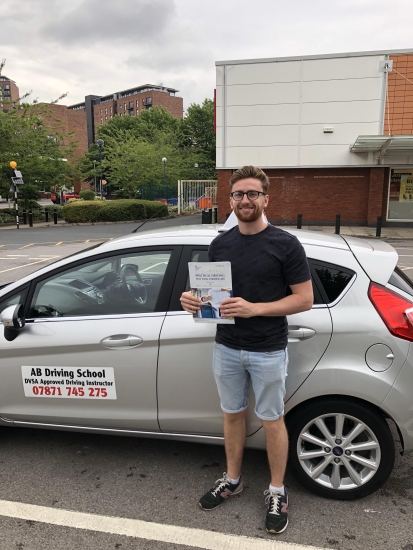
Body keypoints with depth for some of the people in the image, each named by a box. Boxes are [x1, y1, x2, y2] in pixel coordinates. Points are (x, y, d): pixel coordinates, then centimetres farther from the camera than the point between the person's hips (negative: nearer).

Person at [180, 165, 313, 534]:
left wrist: (254, 308, -24)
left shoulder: (286, 245, -11)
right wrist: (193, 299, -12)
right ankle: (232, 480, 38)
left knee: (272, 420, 11)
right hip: (226, 348, 5)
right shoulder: (220, 244, 4)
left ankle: (277, 492, 31)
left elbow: (305, 299, -12)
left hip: (268, 352, -4)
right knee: (232, 414, 18)